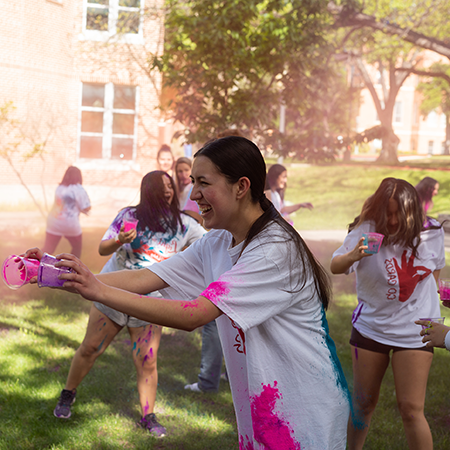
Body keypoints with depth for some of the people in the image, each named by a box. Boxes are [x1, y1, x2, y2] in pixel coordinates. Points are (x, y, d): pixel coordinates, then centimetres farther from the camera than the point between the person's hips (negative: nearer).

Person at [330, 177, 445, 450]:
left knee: (411, 409, -4)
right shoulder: (367, 231, -15)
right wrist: (352, 256, -49)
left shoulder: (432, 233, -8)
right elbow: (335, 267, -28)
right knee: (364, 402, 13)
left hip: (414, 332, 0)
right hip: (371, 326, 0)